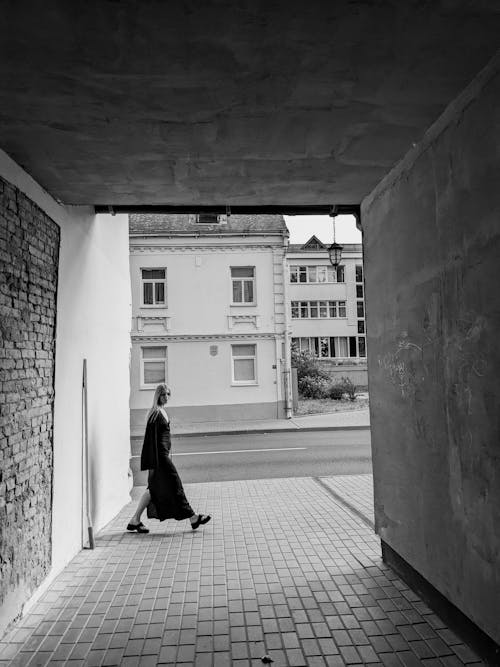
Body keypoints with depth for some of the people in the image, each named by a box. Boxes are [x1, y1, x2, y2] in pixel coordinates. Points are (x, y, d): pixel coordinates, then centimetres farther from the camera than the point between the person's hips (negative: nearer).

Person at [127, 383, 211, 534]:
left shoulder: (163, 412, 13)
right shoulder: (156, 414, -15)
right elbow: (152, 439, -18)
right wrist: (153, 464, -19)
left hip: (163, 454, 10)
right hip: (159, 455, -10)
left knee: (155, 488, 12)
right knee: (174, 485, -1)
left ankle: (135, 521, 19)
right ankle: (193, 518, 8)